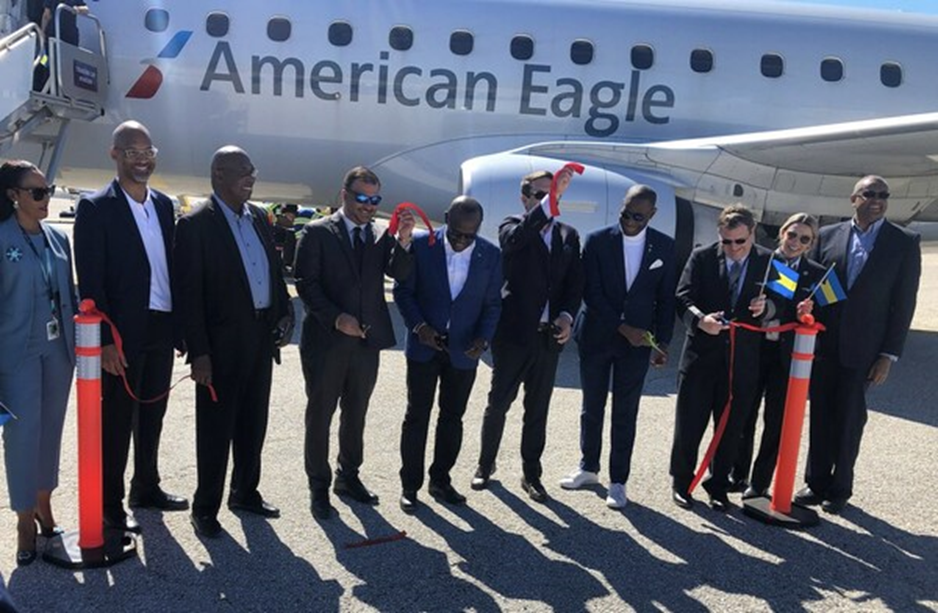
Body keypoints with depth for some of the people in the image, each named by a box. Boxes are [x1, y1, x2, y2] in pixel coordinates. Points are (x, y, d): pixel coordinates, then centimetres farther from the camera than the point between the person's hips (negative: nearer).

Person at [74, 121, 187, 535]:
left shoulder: (164, 205, 10)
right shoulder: (96, 207, -8)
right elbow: (90, 281, -12)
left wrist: (180, 326, 8)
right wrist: (105, 340, -17)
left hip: (161, 330, 6)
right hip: (122, 335, -6)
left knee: (152, 414, 17)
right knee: (116, 419, 5)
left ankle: (147, 488, 34)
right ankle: (111, 505, 19)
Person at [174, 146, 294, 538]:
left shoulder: (258, 217, 10)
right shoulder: (195, 225, -10)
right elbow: (189, 293, -13)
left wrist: (285, 314, 3)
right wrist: (199, 352, -16)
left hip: (261, 337, 7)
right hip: (222, 343, -6)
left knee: (253, 422, 17)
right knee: (216, 427, 5)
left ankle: (245, 492, 34)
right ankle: (205, 508, 20)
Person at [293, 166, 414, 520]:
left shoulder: (381, 235, 6)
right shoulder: (318, 232, -4)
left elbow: (401, 275, -6)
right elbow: (306, 283, -9)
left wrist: (403, 240, -21)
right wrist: (336, 318, -18)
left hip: (367, 341, 4)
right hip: (326, 342, -4)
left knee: (356, 414, 16)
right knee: (320, 415, 8)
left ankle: (348, 477, 33)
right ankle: (319, 486, 22)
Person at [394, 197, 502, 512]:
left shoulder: (491, 255, -4)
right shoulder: (422, 245, -10)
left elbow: (492, 303, 2)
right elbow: (403, 290, -3)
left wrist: (484, 338, -14)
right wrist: (419, 326, -16)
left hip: (462, 351, 2)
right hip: (425, 345, -2)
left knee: (452, 417, 12)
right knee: (417, 416, 6)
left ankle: (440, 480, 28)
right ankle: (410, 485, 18)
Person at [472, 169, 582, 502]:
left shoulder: (568, 235, 10)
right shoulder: (512, 226, -2)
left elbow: (576, 282, 9)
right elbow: (516, 237, -28)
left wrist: (567, 315, -8)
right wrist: (551, 198, -34)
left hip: (549, 336, 4)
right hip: (514, 332, -3)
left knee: (538, 410, 11)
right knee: (498, 404, 8)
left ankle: (531, 474, 23)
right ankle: (485, 464, 27)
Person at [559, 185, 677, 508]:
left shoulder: (664, 247, 0)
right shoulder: (598, 241, -5)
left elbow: (666, 298, 4)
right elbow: (591, 293, -9)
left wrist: (662, 342, -2)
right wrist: (623, 327, -15)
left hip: (637, 341, 0)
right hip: (596, 336, 0)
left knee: (625, 414, 4)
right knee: (592, 407, 13)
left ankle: (618, 481, 15)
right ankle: (589, 468, 30)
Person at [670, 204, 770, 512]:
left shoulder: (768, 262, 3)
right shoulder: (702, 257, -1)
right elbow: (683, 297, -6)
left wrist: (766, 306, -17)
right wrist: (700, 319, -26)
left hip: (743, 361, 1)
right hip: (701, 356, -1)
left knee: (730, 429, 11)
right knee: (689, 424, 7)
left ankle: (718, 486, 28)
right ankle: (681, 481, 26)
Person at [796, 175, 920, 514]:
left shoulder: (905, 242, -2)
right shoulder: (828, 235, 4)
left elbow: (904, 303, -4)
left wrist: (889, 355, -8)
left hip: (862, 349, -2)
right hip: (823, 344, 2)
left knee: (848, 421, 7)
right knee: (820, 416, 10)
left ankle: (839, 489, 22)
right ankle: (816, 482, 23)